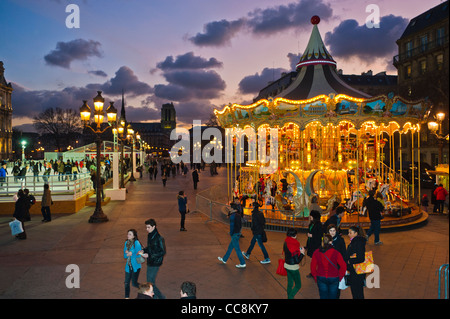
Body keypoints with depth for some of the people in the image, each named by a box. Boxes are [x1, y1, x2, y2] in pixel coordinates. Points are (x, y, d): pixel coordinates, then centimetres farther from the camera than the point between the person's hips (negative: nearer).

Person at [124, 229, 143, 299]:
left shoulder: (137, 243, -17)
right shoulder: (126, 243, 2)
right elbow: (125, 256, 3)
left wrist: (130, 254, -12)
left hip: (135, 266, -5)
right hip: (128, 266, 5)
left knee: (134, 283, 0)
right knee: (126, 283, 7)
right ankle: (127, 297, 24)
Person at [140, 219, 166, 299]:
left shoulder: (159, 238, -21)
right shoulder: (149, 236, 5)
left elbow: (163, 252, -18)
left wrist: (149, 255, -21)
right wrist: (143, 250, 0)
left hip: (155, 263, -8)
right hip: (150, 262, 8)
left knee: (150, 282, -3)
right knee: (151, 281, 18)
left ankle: (161, 297, 12)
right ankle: (154, 296, 33)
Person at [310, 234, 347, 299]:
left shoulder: (316, 252, -10)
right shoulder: (336, 253, -17)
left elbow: (313, 267, -3)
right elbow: (343, 266, -14)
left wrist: (315, 277, 9)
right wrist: (340, 276, 0)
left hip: (321, 278, 2)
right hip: (333, 279, -2)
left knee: (323, 296, 15)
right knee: (332, 296, 14)